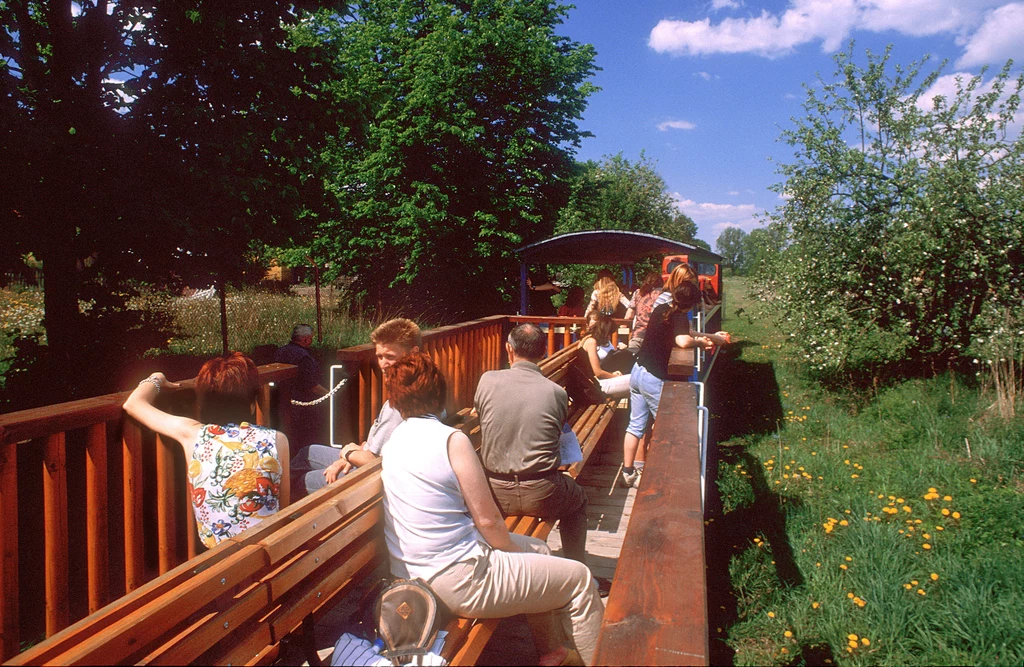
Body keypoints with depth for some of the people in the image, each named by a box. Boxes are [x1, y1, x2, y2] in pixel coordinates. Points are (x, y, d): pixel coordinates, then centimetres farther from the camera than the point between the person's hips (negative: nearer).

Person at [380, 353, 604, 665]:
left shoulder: (394, 439, 4)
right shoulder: (451, 439, -18)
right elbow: (487, 519, -13)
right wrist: (515, 552, 0)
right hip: (457, 583, -9)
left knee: (538, 549, 26)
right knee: (579, 579, 3)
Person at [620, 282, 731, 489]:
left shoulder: (660, 309, 9)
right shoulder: (679, 317, -16)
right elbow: (683, 341, -38)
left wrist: (711, 336, 26)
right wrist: (701, 341, -17)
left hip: (637, 371, 8)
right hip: (654, 378, -8)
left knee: (635, 425, 13)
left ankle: (628, 472, 19)